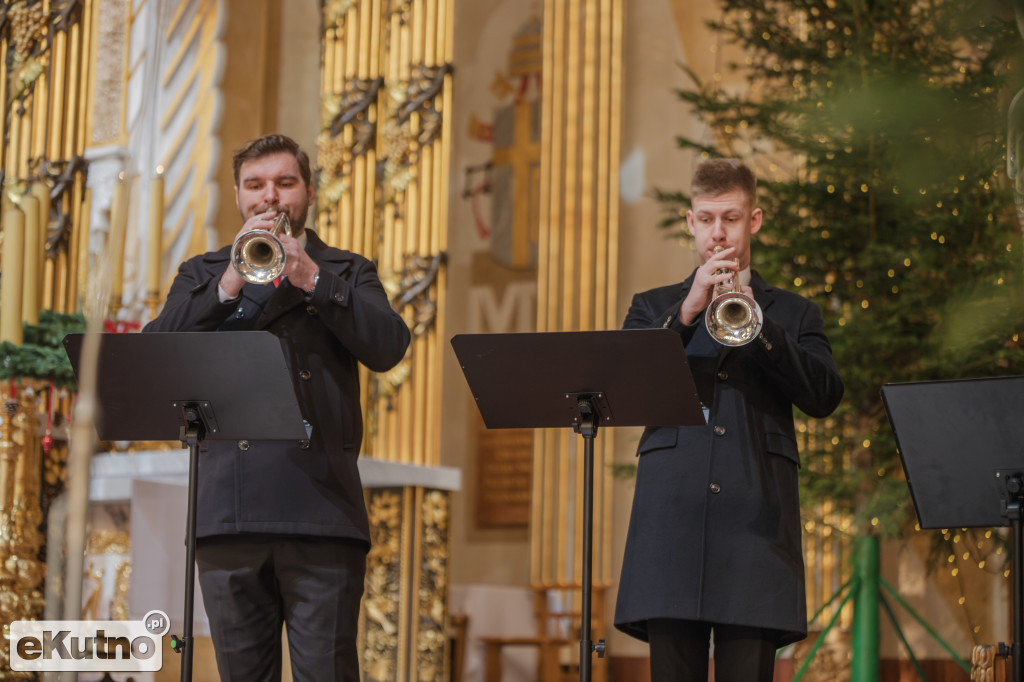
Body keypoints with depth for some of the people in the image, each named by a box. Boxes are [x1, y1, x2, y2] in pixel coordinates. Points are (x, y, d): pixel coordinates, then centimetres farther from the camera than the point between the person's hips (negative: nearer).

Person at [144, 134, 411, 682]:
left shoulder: (346, 273, 17)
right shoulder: (202, 275, 20)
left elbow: (388, 347, -3)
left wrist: (310, 277, -11)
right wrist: (229, 285, -10)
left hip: (321, 509, -2)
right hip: (229, 510, 2)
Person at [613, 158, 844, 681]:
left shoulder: (793, 314, 19)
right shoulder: (654, 307, 21)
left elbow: (824, 397, 3)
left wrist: (756, 325, -8)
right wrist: (687, 313, -8)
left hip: (754, 516, 0)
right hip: (673, 515, 1)